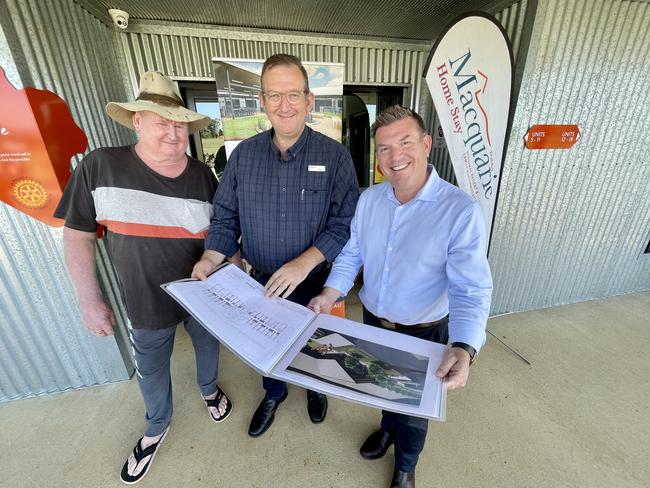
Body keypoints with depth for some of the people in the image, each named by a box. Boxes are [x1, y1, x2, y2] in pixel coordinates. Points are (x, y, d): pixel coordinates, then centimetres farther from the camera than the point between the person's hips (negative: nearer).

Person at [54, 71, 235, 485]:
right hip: (146, 304, 0)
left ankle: (209, 388, 60)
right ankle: (157, 428, 54)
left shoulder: (202, 175, -9)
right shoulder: (100, 166, -12)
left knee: (208, 347, 25)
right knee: (151, 372, 22)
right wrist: (89, 299, -6)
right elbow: (77, 235, -5)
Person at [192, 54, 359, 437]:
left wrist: (305, 262, -27)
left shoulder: (334, 156, -13)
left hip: (314, 282, -2)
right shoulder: (244, 154, -4)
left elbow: (345, 224, -15)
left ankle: (316, 388, 58)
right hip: (261, 281, 3)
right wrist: (211, 258, -16)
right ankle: (274, 393, 58)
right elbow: (227, 215, 0)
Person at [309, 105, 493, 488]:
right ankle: (388, 427, 65)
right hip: (373, 321, 4)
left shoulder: (461, 211, -24)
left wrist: (464, 349, -38)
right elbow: (352, 253, -1)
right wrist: (329, 296, -12)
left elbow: (471, 290, -24)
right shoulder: (369, 198, -8)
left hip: (423, 333, -3)